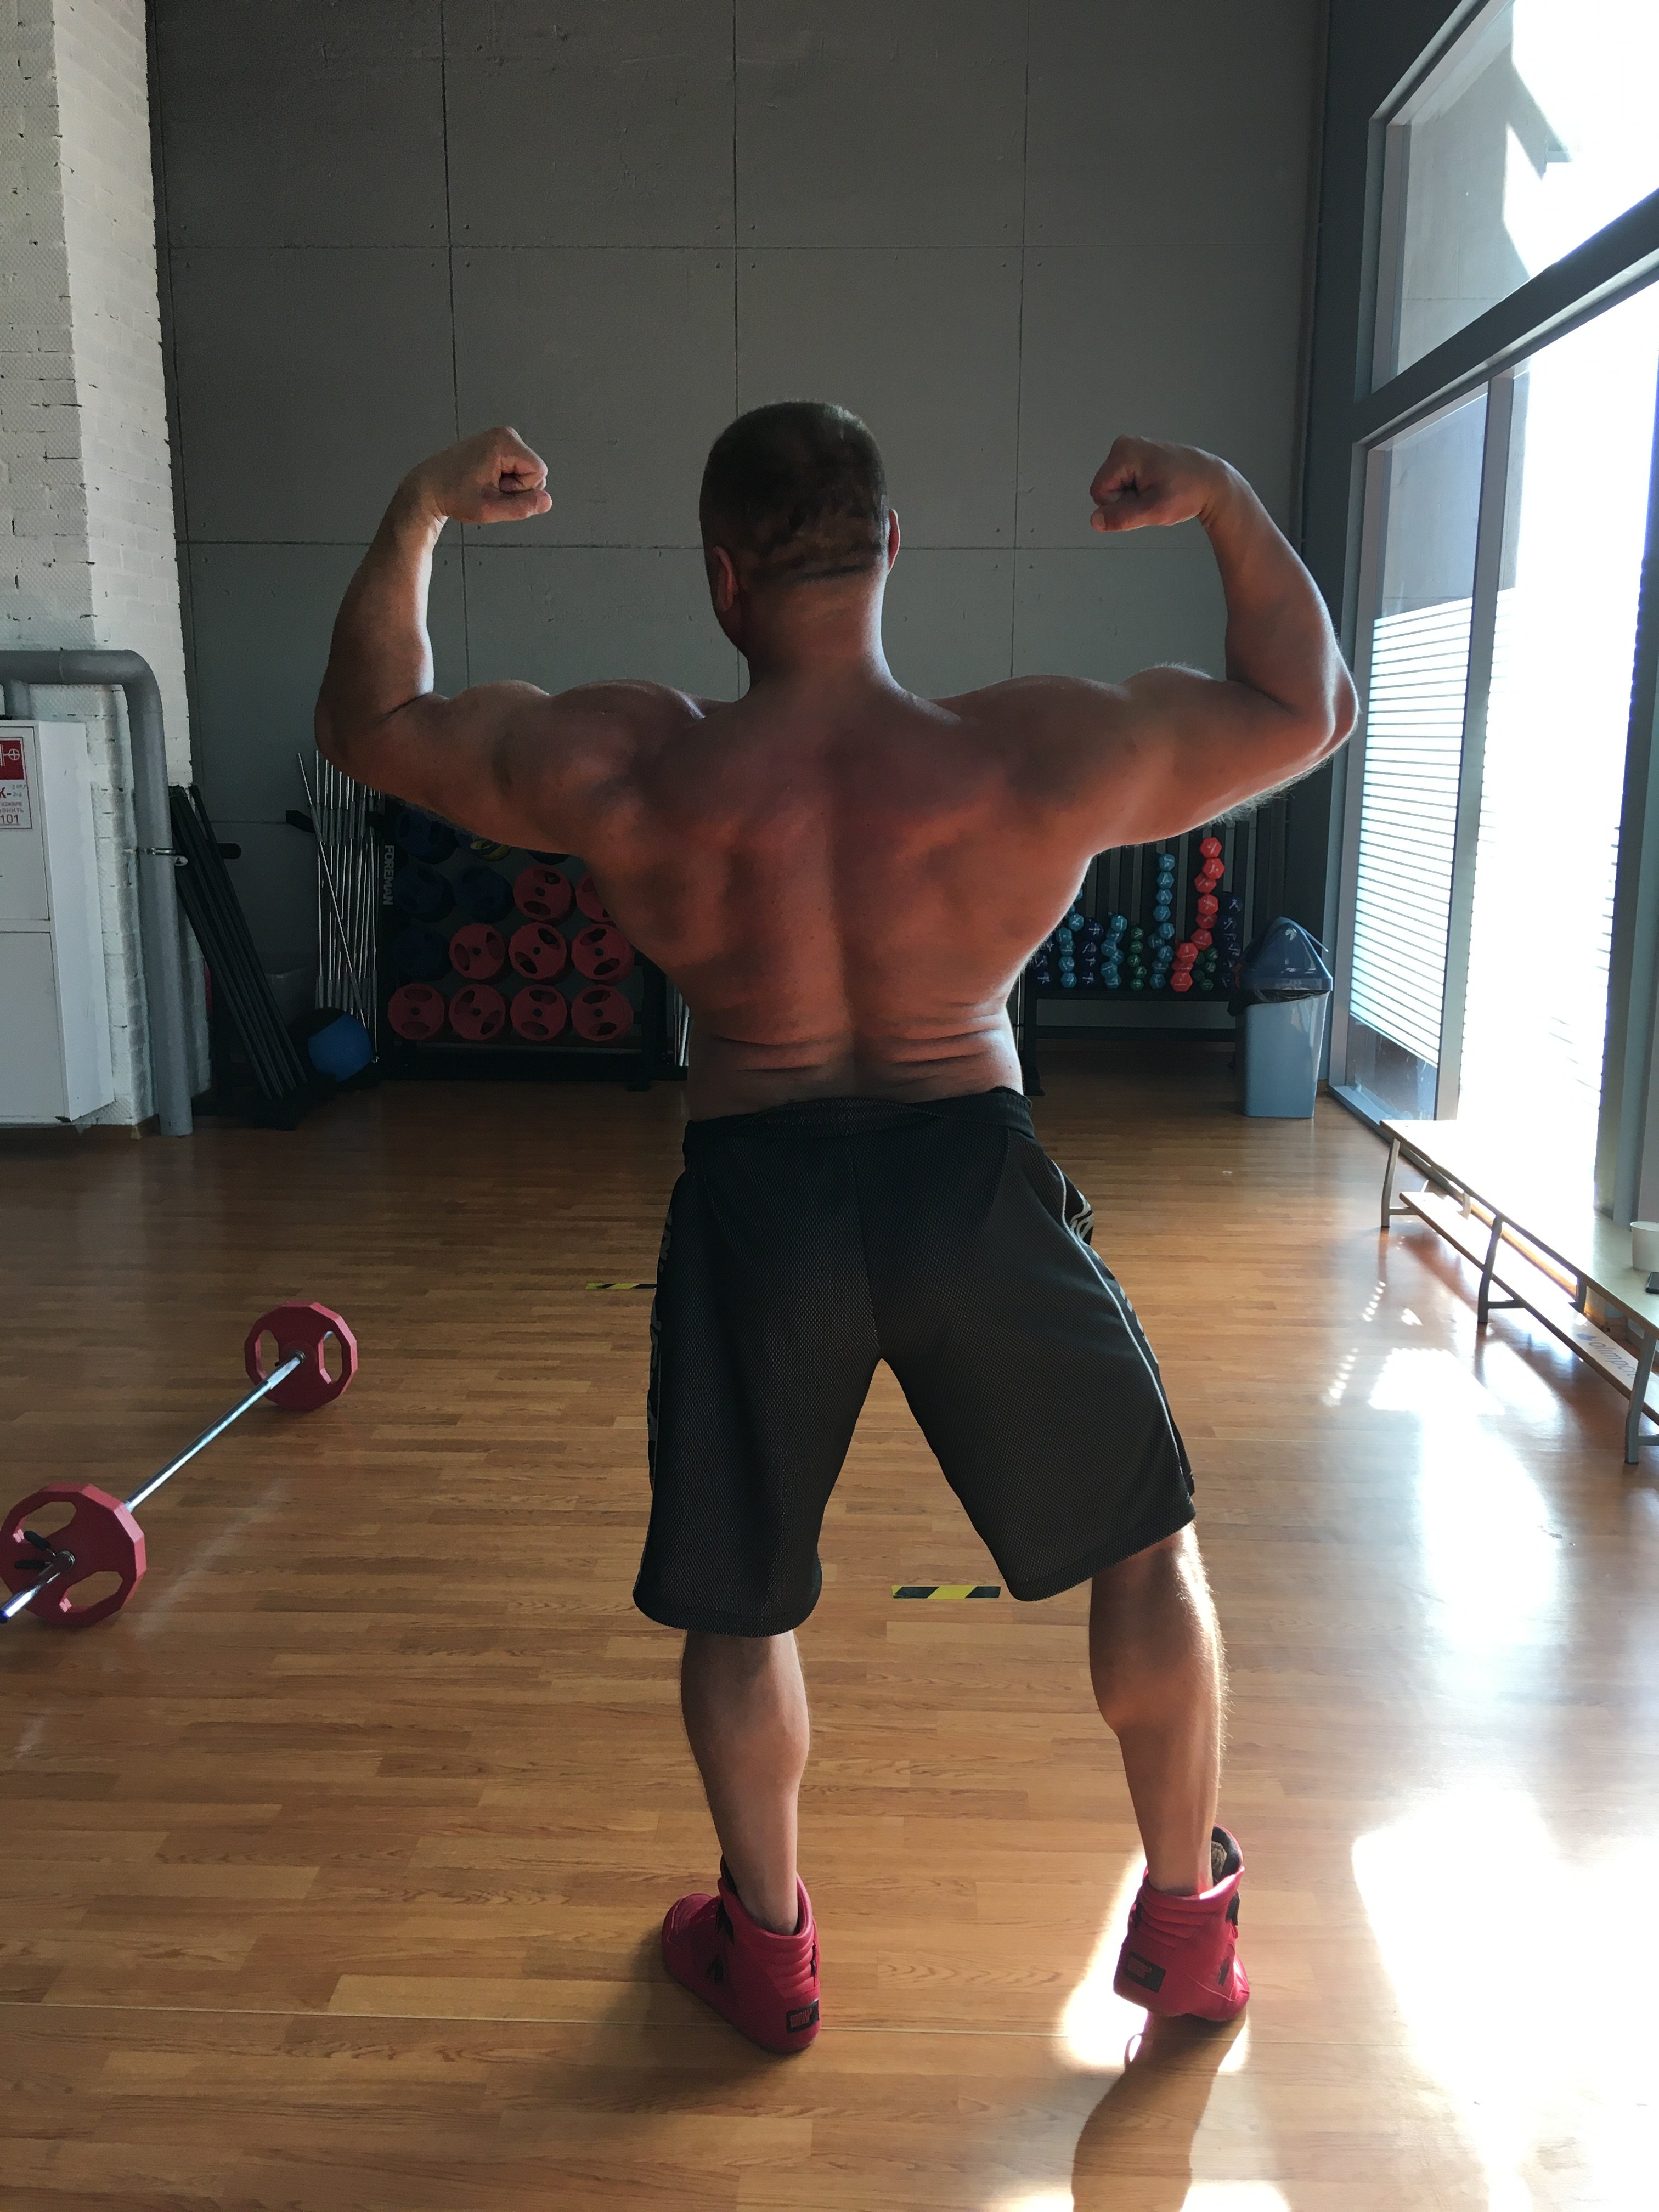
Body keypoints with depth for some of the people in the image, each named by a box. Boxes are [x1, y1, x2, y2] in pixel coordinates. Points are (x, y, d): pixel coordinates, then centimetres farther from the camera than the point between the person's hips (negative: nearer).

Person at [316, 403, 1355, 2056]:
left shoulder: (627, 773, -10)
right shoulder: (1039, 757, -12)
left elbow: (369, 722, 6)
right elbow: (1309, 708, 5)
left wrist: (420, 516, 15)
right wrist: (1225, 504, 9)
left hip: (754, 1199, 0)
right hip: (974, 1181, 0)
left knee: (738, 1606, 22)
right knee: (1147, 1544, 23)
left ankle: (766, 1949, 40)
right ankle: (1187, 1924, 37)